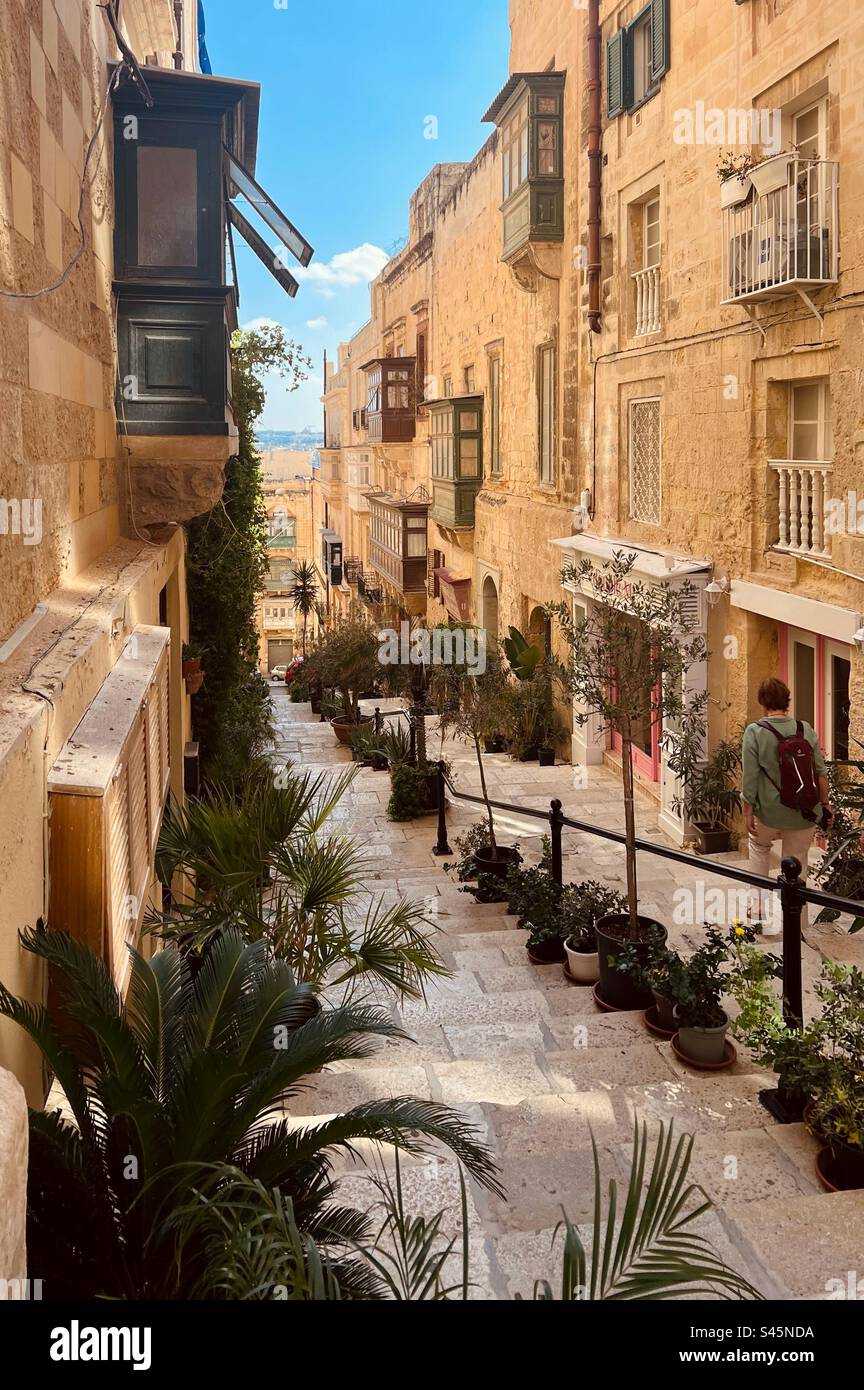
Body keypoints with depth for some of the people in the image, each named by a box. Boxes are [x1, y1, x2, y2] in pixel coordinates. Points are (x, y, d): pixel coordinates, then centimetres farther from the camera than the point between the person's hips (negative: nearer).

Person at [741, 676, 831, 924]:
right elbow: (821, 772, 4)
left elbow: (750, 778, -12)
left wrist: (748, 812, -4)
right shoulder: (805, 729, -1)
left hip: (769, 813, -2)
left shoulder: (755, 732, -11)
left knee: (759, 847, 28)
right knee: (797, 865, 14)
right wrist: (825, 804, 14)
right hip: (805, 815, 2)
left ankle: (761, 904, 26)